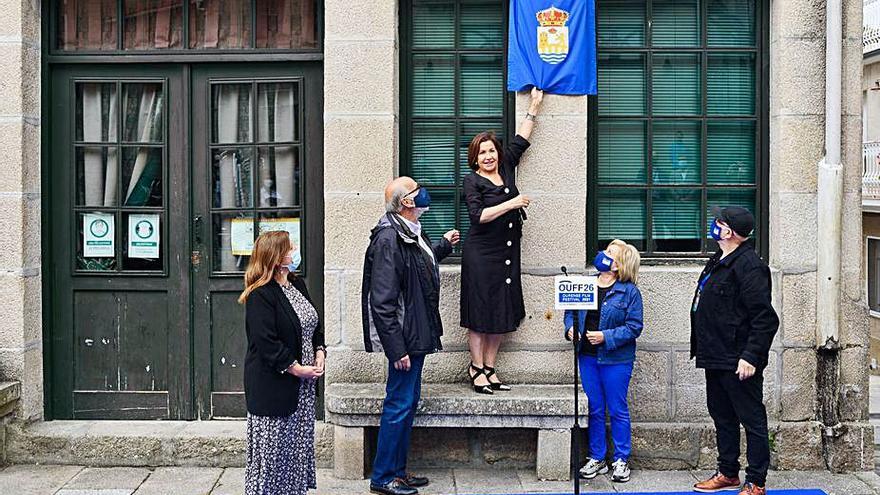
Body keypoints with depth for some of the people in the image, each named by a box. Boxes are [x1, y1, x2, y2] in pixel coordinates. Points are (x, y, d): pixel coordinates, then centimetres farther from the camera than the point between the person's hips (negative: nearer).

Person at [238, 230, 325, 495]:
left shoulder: (297, 285, 11)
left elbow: (314, 324, 19)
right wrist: (297, 369, -19)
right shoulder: (261, 295, -16)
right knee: (272, 450, 0)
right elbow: (266, 342, -21)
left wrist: (319, 353, 3)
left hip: (303, 384, 8)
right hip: (273, 386, -8)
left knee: (300, 444, 13)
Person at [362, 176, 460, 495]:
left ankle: (398, 469, 28)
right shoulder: (388, 240, -21)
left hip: (417, 335, 10)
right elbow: (382, 303, -24)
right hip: (403, 337, -10)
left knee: (409, 402, 17)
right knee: (399, 404, -2)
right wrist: (397, 349, -25)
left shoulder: (412, 232, 9)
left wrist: (444, 245, 37)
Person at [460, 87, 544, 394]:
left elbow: (520, 141, 21)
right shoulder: (473, 181, -6)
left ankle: (489, 369, 15)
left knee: (502, 314, 7)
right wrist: (511, 204, -18)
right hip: (481, 255, -6)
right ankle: (477, 369, 7)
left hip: (508, 254, 6)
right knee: (480, 313, -2)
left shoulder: (506, 169, 10)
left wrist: (534, 106, 24)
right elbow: (477, 215, -18)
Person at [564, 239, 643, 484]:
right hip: (588, 356, 4)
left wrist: (606, 337, -20)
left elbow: (634, 326, -11)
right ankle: (597, 459, 21)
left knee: (618, 410, 4)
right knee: (594, 409, 11)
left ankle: (621, 460, 15)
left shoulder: (629, 291, -8)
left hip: (616, 360, -4)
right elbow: (570, 311, 14)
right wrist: (570, 328, -6)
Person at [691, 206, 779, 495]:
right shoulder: (718, 262, 14)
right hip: (716, 358, 10)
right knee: (722, 417, 18)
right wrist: (703, 349, 19)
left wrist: (750, 357, -25)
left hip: (738, 362, -10)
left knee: (752, 420, 0)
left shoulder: (749, 266, -17)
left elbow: (766, 319, -21)